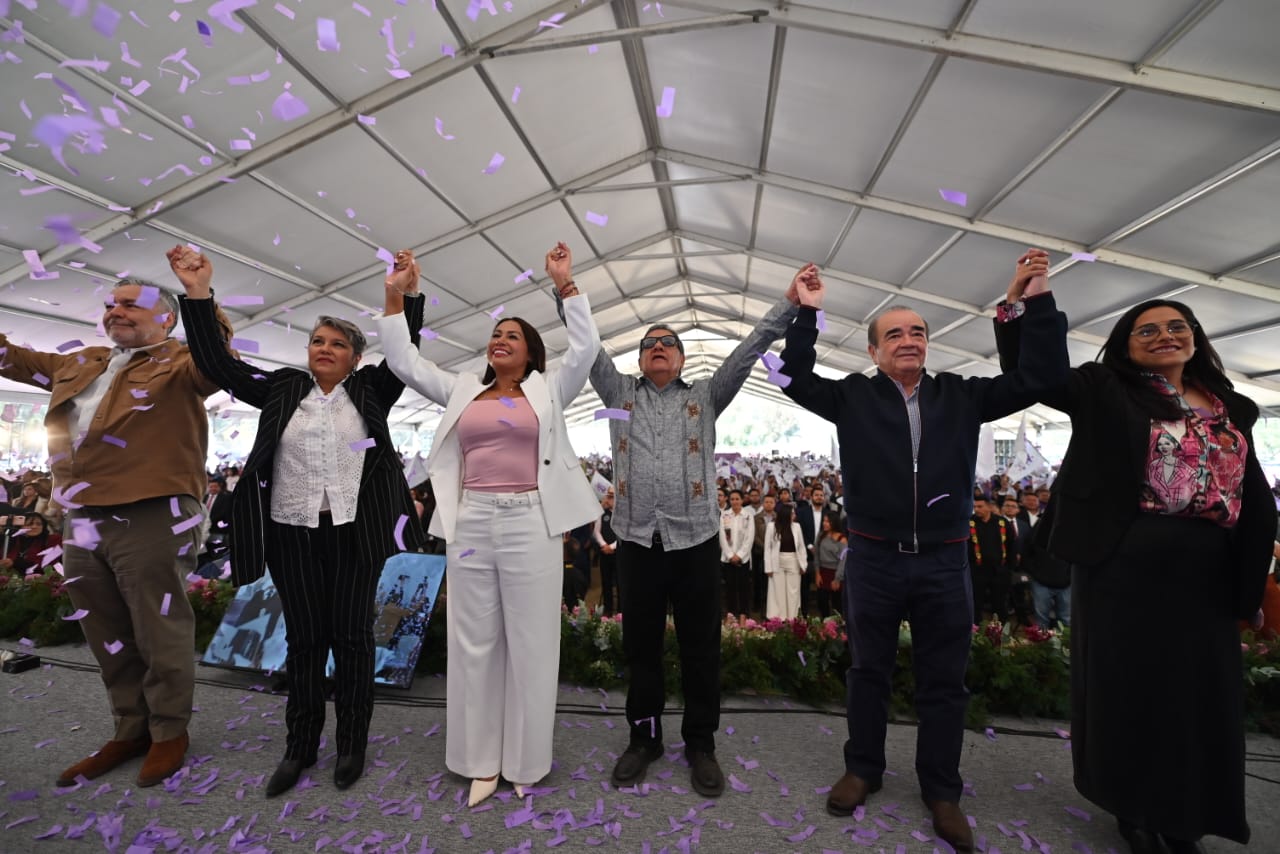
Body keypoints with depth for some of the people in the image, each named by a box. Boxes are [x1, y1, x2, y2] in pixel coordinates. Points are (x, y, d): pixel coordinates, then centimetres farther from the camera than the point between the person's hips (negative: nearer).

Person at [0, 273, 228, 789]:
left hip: (151, 519, -8)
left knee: (159, 635, 3)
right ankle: (130, 730, 34)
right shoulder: (81, 364, 18)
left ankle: (169, 732, 21)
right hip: (81, 521, 8)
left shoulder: (178, 365, -3)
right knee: (109, 639, 18)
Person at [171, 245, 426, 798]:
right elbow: (215, 363, 6)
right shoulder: (282, 388, 8)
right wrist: (197, 295, -2)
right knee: (303, 639, 12)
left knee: (351, 636, 7)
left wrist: (406, 294, -17)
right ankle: (299, 746, 29)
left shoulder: (370, 390, 4)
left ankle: (352, 744, 23)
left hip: (353, 530, -2)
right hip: (292, 531, 2)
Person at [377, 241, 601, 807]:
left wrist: (565, 284, -3)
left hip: (530, 523, -3)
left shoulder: (548, 392, 6)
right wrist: (395, 297, 11)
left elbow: (585, 348, -2)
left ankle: (524, 761, 24)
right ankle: (481, 761, 27)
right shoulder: (462, 391, 14)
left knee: (529, 642, 6)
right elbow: (403, 361, 14)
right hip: (470, 523, 3)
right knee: (474, 641, 10)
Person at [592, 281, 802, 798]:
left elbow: (750, 349, 4)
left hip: (696, 538, 0)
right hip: (637, 539, 1)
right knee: (640, 645, 13)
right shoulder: (621, 393, 12)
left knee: (700, 647, 10)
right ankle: (643, 737, 33)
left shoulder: (705, 397, 11)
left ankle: (700, 744, 29)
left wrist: (791, 302, -3)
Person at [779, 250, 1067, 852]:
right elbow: (796, 379, -9)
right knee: (869, 671, 14)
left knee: (944, 680, 13)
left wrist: (1036, 303, -5)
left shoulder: (962, 395, 5)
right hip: (874, 559, -1)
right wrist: (806, 313, -14)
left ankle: (941, 790, 32)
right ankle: (863, 769, 33)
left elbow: (1040, 377, 2)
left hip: (944, 561, 2)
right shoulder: (853, 397, -1)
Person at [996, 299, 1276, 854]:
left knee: (1201, 688, 12)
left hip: (1207, 570, 5)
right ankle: (1136, 808, 26)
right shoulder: (1105, 390, 2)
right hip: (1125, 561, -4)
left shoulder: (1231, 407, 14)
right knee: (1129, 683, 7)